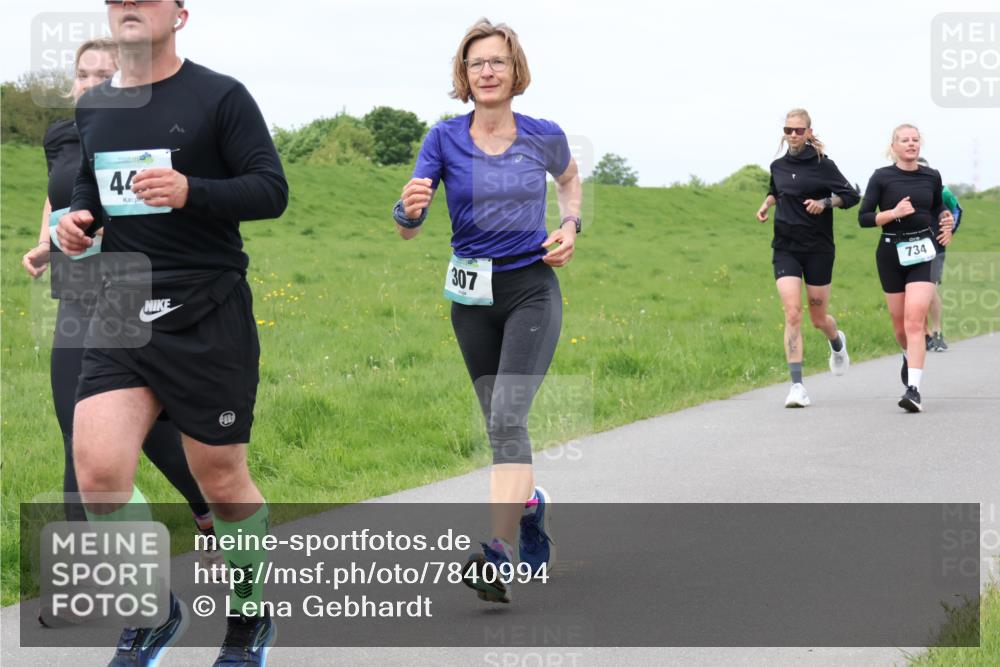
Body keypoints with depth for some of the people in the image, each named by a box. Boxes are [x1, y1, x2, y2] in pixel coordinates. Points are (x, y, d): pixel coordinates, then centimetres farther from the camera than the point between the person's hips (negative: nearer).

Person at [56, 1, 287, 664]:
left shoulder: (219, 97, -5)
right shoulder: (93, 106, 12)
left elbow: (272, 189, -9)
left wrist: (192, 192, -25)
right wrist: (76, 220, 5)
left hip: (209, 316, -4)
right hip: (122, 312, 4)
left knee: (222, 480, 6)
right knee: (97, 466, -13)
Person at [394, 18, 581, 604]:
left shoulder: (544, 136, -2)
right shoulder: (445, 139, -3)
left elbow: (569, 179, 21)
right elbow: (408, 229, -8)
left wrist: (570, 226, 3)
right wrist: (410, 208, -31)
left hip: (532, 288, -2)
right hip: (473, 295, 3)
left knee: (507, 417, -18)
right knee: (502, 424, 12)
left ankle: (499, 557, -24)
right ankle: (532, 504, 42)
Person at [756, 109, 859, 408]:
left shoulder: (823, 165, -6)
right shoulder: (778, 166, 7)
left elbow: (851, 196, -3)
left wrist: (824, 203, -18)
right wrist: (767, 203, 8)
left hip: (818, 248, -2)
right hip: (786, 248, 2)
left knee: (818, 318, 9)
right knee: (792, 315, -13)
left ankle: (837, 342, 47)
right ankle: (797, 386, -14)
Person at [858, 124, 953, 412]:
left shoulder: (931, 177, 6)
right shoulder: (882, 177, -3)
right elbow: (864, 217, -6)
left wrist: (946, 222, 6)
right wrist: (894, 213, -19)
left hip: (923, 253, 0)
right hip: (891, 253, 0)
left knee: (914, 320, -15)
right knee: (899, 321, 11)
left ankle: (914, 389, -21)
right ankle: (909, 356, 46)